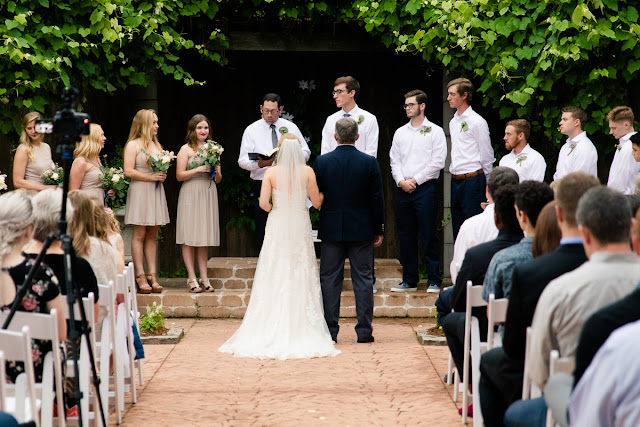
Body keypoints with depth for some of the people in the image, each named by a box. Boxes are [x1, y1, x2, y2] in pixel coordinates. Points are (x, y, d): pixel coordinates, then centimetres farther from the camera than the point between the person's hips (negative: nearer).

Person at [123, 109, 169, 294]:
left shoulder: (156, 145, 17)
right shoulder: (133, 145, -4)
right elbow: (129, 171, -12)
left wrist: (162, 175, 3)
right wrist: (151, 177, -15)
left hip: (156, 191, 7)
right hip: (140, 191, -7)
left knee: (152, 235, 6)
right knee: (139, 234, -5)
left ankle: (152, 275, 5)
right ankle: (140, 276, -5)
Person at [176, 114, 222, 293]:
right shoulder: (186, 149, 1)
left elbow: (218, 179, 16)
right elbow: (179, 175, -6)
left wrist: (216, 171, -5)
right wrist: (198, 170, -15)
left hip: (209, 195, 5)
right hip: (191, 195, -5)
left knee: (205, 237, 5)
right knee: (189, 237, -5)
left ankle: (204, 277, 6)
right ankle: (192, 278, -4)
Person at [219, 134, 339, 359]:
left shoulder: (271, 173, -5)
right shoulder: (307, 172, -5)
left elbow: (263, 203, -11)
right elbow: (317, 202, -2)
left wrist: (275, 210, 10)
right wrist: (322, 194, 19)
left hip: (277, 227, 0)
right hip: (300, 227, 0)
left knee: (274, 280, 4)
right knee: (301, 279, 5)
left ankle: (273, 333, 2)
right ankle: (300, 331, 3)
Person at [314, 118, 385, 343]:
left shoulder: (321, 162, -5)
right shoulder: (369, 162, -6)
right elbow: (377, 198, -3)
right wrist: (378, 230, 5)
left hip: (331, 230, 0)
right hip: (361, 230, 0)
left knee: (329, 280, 7)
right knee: (363, 279, 5)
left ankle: (330, 330, 6)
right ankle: (364, 331, 5)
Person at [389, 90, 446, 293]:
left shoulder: (435, 131, 2)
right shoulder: (400, 133, 15)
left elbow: (438, 162, -6)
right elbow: (394, 161, 12)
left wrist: (415, 180, -10)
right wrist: (401, 181, -6)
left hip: (425, 188, -5)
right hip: (403, 190, 5)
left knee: (428, 235, -6)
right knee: (405, 236, 6)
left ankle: (434, 280, -2)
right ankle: (409, 280, 13)